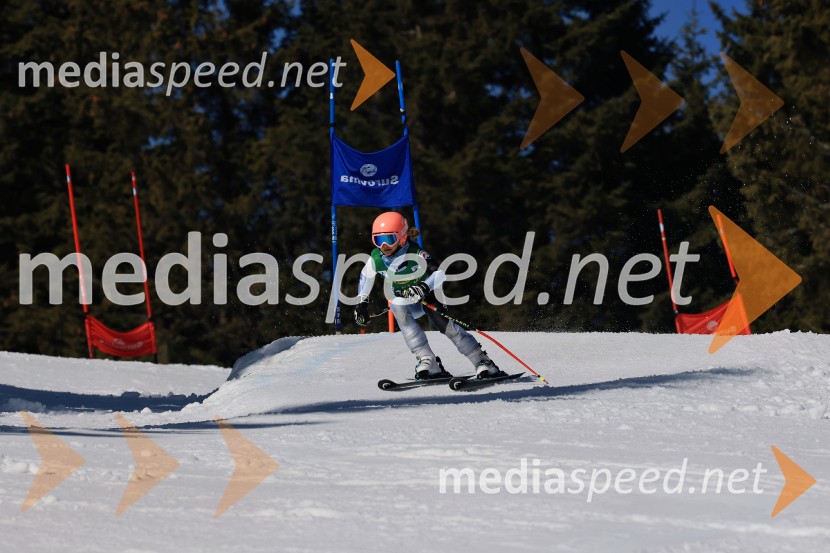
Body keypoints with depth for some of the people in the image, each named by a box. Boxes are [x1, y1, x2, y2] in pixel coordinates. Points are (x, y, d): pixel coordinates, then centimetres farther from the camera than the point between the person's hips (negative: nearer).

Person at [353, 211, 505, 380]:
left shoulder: (415, 254, -28)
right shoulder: (376, 259, -16)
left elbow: (439, 274, -36)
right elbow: (366, 277, 6)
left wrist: (425, 286, -54)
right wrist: (362, 303, 6)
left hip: (427, 295, -3)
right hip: (405, 300, 3)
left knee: (444, 325, -22)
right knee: (397, 309, -31)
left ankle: (483, 362, -11)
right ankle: (427, 362, -33)